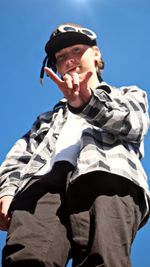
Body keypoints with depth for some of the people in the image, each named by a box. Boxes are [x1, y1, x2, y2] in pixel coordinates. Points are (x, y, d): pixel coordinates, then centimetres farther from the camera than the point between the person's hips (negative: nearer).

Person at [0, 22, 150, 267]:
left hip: (106, 173, -2)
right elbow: (20, 154, 23)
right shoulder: (50, 116, 42)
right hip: (45, 180, 3)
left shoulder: (129, 95, 35)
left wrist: (88, 101, -10)